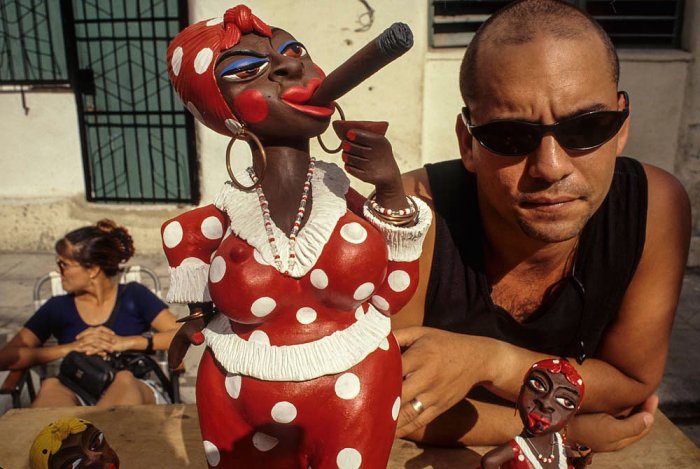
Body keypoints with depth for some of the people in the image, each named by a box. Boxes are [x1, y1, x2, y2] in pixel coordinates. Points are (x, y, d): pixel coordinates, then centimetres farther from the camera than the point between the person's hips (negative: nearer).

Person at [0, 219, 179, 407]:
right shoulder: (58, 307, 15)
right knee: (51, 387, -31)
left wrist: (126, 342, -11)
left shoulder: (133, 296, 10)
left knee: (125, 380, -35)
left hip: (135, 392, -1)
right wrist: (72, 347, -8)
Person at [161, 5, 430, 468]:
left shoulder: (347, 199, -11)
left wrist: (391, 191, -15)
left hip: (355, 391, 1)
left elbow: (392, 297, -9)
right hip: (243, 404, 0)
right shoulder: (219, 222, -14)